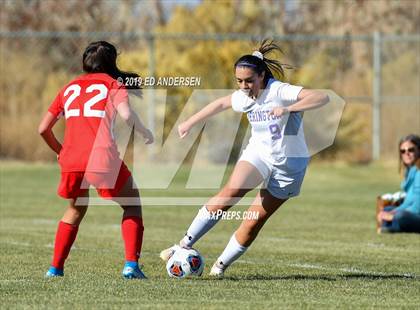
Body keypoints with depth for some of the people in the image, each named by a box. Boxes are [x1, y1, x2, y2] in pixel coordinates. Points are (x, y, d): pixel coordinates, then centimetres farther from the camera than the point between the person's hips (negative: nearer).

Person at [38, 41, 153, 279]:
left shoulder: (69, 88, 23)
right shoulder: (113, 84, 11)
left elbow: (43, 129, 19)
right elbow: (126, 113, -10)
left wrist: (60, 151, 34)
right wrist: (145, 133, 7)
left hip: (71, 161, 4)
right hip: (103, 158, -4)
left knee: (76, 209, 28)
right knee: (133, 205, 14)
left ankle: (55, 268, 22)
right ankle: (131, 265, -2)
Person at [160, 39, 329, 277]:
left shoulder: (280, 91, -22)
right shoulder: (243, 97, -3)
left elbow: (322, 98, -34)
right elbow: (221, 103, 21)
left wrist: (288, 109, -46)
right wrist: (190, 123, 24)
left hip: (289, 163, -3)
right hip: (258, 152, 3)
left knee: (254, 222, -5)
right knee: (231, 193, -25)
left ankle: (222, 265, 13)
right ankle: (185, 245, -24)